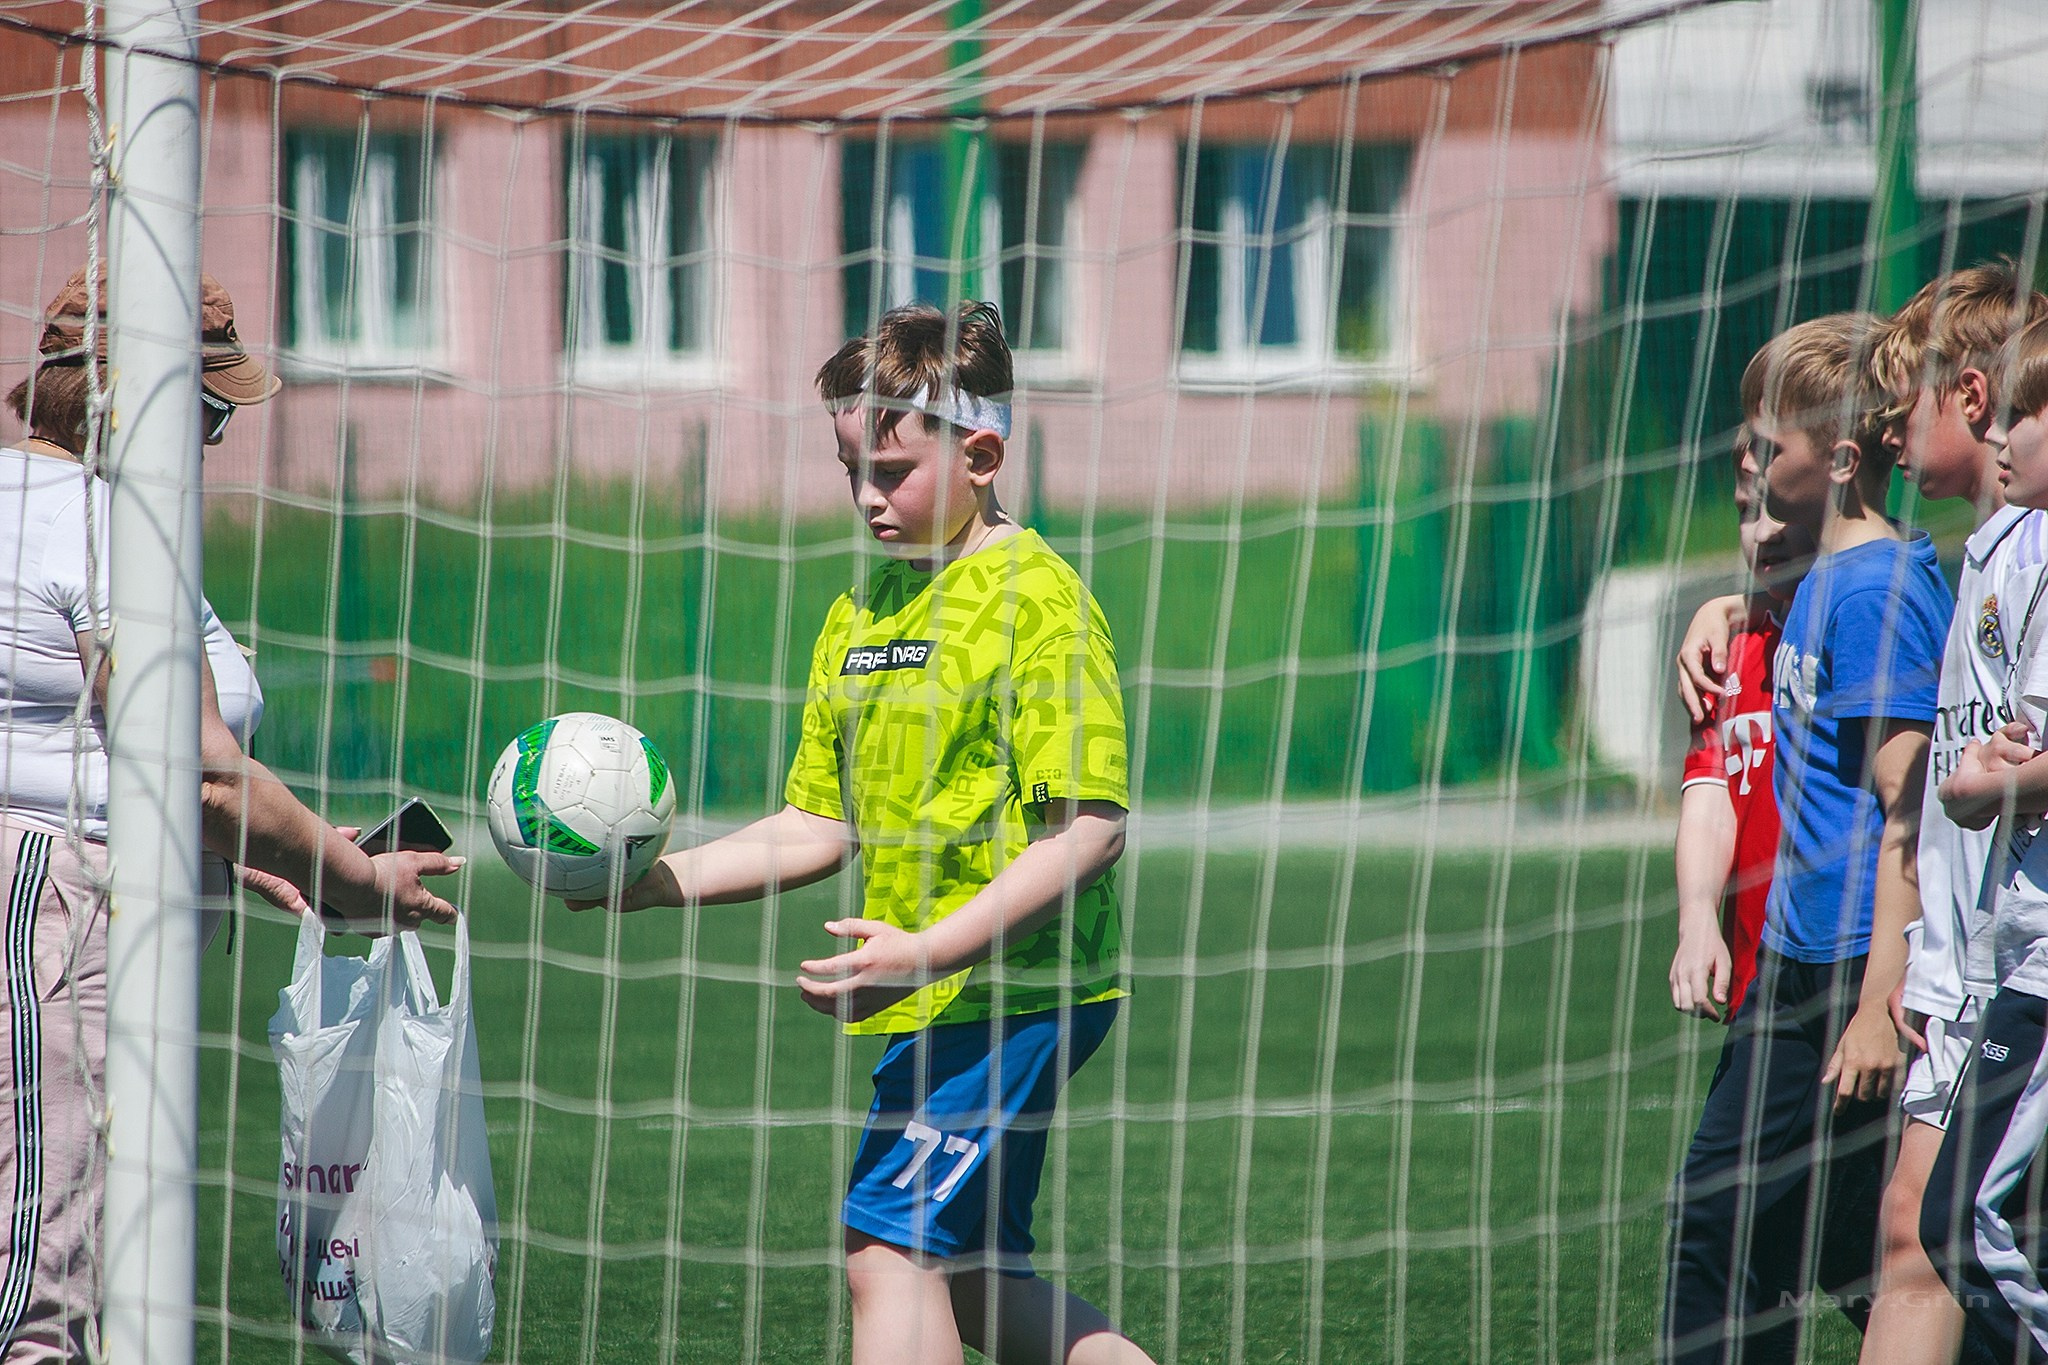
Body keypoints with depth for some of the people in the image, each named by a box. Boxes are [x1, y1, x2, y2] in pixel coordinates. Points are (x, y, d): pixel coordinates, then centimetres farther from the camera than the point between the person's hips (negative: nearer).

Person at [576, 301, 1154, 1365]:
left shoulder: (1037, 600, -13)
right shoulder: (860, 612, 12)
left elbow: (1089, 828, -19)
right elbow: (822, 826, 16)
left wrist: (929, 951, -26)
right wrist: (661, 880, 3)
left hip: (1009, 989, -9)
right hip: (935, 1000, 9)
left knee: (889, 1248, -14)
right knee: (966, 1278, 12)